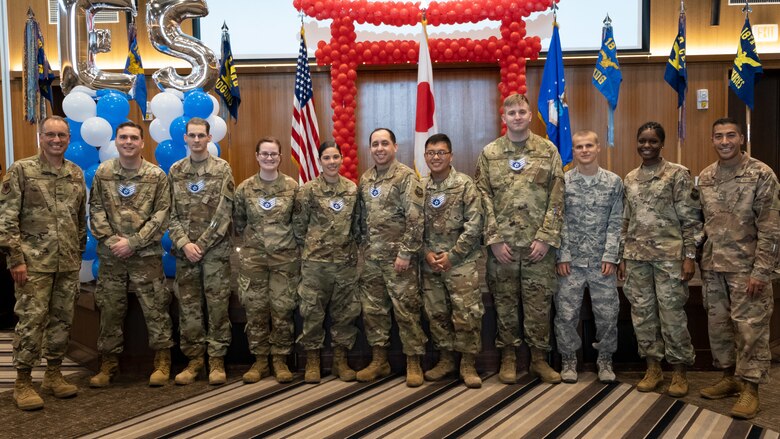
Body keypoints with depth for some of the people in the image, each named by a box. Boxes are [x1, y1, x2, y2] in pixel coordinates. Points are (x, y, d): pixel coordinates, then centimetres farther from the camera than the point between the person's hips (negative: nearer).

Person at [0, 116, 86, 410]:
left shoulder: (77, 174, 11)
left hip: (68, 263, 5)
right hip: (34, 261, -4)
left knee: (62, 319, 10)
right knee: (31, 320, -2)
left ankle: (53, 374, 23)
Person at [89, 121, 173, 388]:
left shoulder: (157, 175, -1)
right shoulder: (103, 172, 5)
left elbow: (162, 214, -5)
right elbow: (96, 210, 4)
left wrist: (133, 242, -12)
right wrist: (110, 240, -9)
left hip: (147, 255, -2)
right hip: (110, 255, 2)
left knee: (155, 309, 1)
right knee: (110, 311, 9)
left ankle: (162, 362, 13)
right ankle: (108, 363, 22)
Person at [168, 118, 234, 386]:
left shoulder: (222, 169, -1)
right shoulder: (175, 172, 9)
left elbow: (224, 213, -7)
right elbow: (171, 214, 6)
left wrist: (202, 244, -11)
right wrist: (184, 243, -9)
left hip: (216, 249, -3)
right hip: (184, 250, 3)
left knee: (217, 305, 1)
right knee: (188, 306, 6)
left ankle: (217, 360, 10)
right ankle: (194, 359, 17)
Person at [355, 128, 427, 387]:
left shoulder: (406, 176, -8)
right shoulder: (365, 179, 11)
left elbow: (415, 218, -14)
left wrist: (405, 253, -17)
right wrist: (363, 247, 12)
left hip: (397, 255, -6)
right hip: (371, 257, 6)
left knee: (406, 310, -1)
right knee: (372, 309, 10)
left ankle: (413, 363, 11)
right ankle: (379, 360, 23)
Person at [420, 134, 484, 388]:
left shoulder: (465, 184, -5)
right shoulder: (419, 187, 7)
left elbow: (474, 225, -10)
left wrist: (452, 255, -12)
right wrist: (426, 253, -5)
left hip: (461, 262, -4)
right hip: (430, 263, 4)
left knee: (467, 313, -4)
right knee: (436, 313, 10)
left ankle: (468, 364, 10)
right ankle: (445, 360, 25)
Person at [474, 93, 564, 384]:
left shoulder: (548, 151, 3)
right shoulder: (489, 153, 3)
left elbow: (556, 199, -1)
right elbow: (484, 198, 0)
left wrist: (546, 237, -9)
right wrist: (495, 238, -8)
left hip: (538, 242, 0)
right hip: (501, 242, 0)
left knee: (539, 302, 5)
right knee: (504, 302, 8)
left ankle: (539, 358, 20)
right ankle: (508, 358, 21)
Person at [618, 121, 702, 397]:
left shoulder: (678, 174, -3)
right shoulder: (629, 180, 11)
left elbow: (691, 219, -5)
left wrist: (689, 256, -11)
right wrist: (622, 257, 11)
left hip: (669, 256, -5)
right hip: (637, 257, 5)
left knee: (672, 313, 0)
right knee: (642, 313, 8)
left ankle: (680, 372, 13)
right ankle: (653, 367, 21)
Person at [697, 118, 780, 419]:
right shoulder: (704, 178, 6)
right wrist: (700, 260, 7)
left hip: (746, 267, -5)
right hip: (713, 267, 5)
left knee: (750, 328, 1)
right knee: (718, 326, 12)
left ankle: (750, 387, 12)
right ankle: (729, 377, 27)